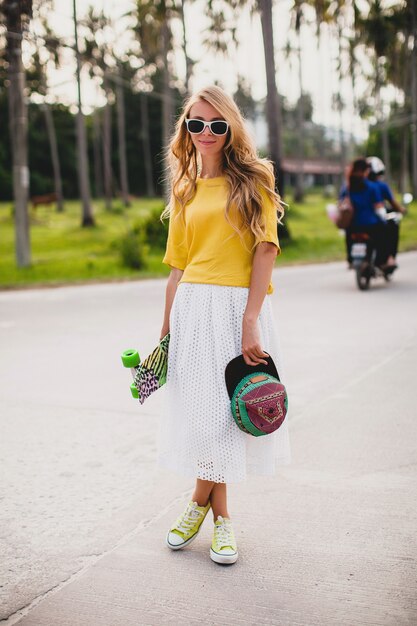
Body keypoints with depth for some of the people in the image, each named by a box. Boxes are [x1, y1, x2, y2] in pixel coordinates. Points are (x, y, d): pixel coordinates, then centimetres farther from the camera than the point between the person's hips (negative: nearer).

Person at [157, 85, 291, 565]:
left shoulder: (252, 179, 1)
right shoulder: (185, 191, 13)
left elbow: (265, 251, -7)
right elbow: (178, 267, 14)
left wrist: (249, 321, -16)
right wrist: (166, 332, 11)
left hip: (240, 306, -3)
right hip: (193, 309, 3)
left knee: (224, 410, 4)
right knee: (202, 408, 5)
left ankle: (202, 500, 25)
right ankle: (217, 511, 23)